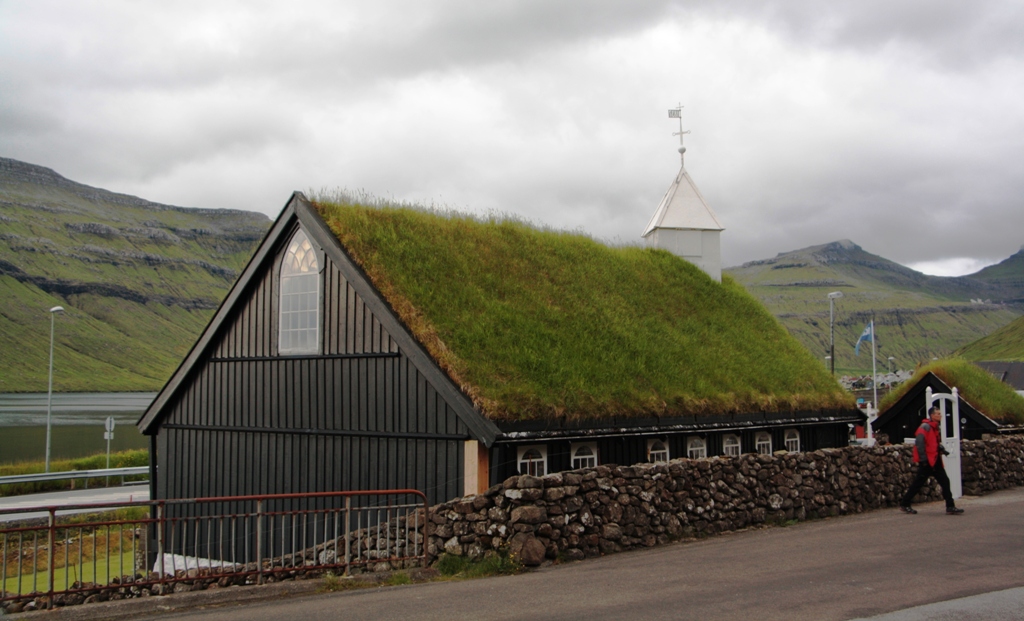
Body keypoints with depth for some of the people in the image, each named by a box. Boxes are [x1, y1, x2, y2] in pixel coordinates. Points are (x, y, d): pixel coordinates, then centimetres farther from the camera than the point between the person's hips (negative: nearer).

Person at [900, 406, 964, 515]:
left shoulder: (936, 427, 15)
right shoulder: (925, 427, -14)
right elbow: (919, 443, -22)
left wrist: (941, 449, 8)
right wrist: (923, 459, -24)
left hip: (935, 460, 9)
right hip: (927, 461, -9)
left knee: (945, 481, 2)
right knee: (918, 483, -2)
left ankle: (950, 507, 3)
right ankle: (904, 504, 9)